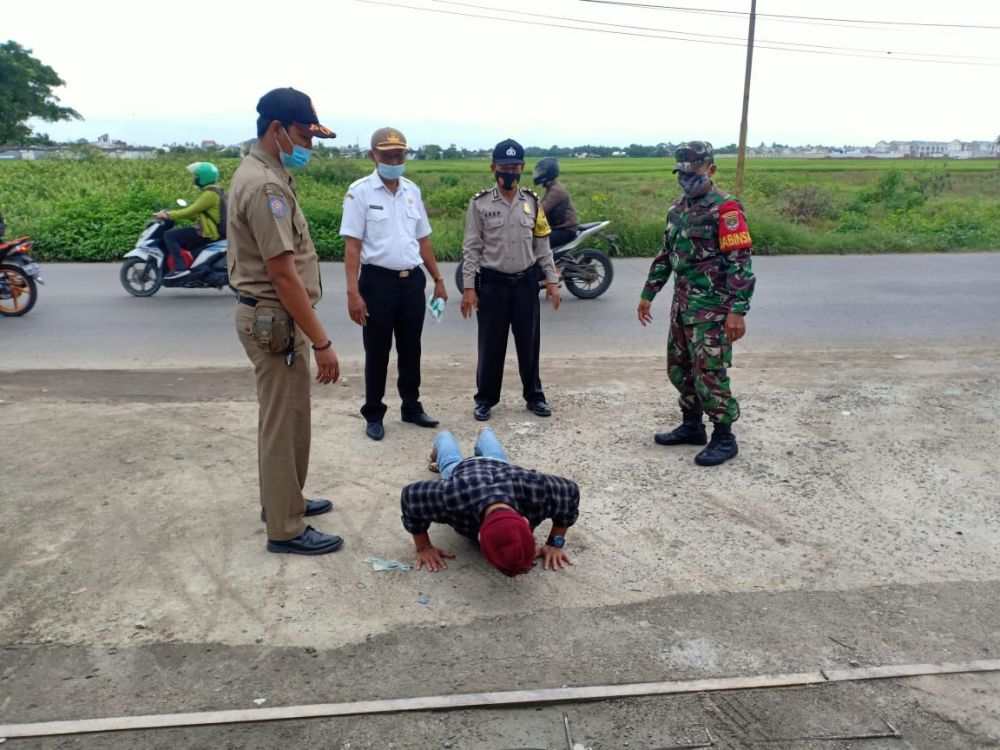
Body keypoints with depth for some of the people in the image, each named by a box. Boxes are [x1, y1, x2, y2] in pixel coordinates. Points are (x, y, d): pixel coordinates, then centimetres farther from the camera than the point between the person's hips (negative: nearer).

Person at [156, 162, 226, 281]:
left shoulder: (210, 194, -18)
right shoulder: (216, 191, 14)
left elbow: (191, 211, -20)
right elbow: (197, 211, 22)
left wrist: (168, 215, -11)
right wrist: (174, 214, 19)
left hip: (209, 233, -10)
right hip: (217, 230, 10)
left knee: (169, 235, -11)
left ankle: (180, 267, -17)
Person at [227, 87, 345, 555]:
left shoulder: (258, 173, 13)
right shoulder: (266, 186, -20)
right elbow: (283, 274, -24)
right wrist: (321, 342, -22)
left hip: (268, 313, 10)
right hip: (274, 318, -10)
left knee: (286, 417, 20)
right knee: (282, 423, -1)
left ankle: (282, 500, 36)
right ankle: (286, 529, 12)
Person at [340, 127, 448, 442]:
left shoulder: (412, 190, 9)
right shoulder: (360, 191, -7)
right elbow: (352, 245, -11)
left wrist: (438, 279, 13)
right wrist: (353, 292, -18)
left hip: (412, 280, 5)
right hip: (378, 280, -5)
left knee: (411, 349, 14)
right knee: (377, 352, 5)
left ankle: (412, 407, 29)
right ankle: (373, 415, 20)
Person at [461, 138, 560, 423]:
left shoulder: (532, 202, 5)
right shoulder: (480, 203, -3)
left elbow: (542, 245, 8)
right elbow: (472, 248, -4)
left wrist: (552, 280, 3)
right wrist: (468, 287, -9)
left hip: (526, 282, 2)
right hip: (492, 283, -2)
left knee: (529, 342, 10)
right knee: (491, 344, 5)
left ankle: (534, 395, 24)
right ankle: (485, 399, 19)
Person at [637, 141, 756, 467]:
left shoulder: (725, 208, -13)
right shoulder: (678, 208, 13)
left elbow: (740, 262, -17)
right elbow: (665, 254, 21)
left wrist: (738, 311, -23)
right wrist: (648, 294, 20)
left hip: (712, 307, -8)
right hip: (682, 303, 9)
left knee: (709, 372, -6)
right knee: (679, 367, 14)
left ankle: (724, 437, 7)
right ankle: (692, 425, 29)